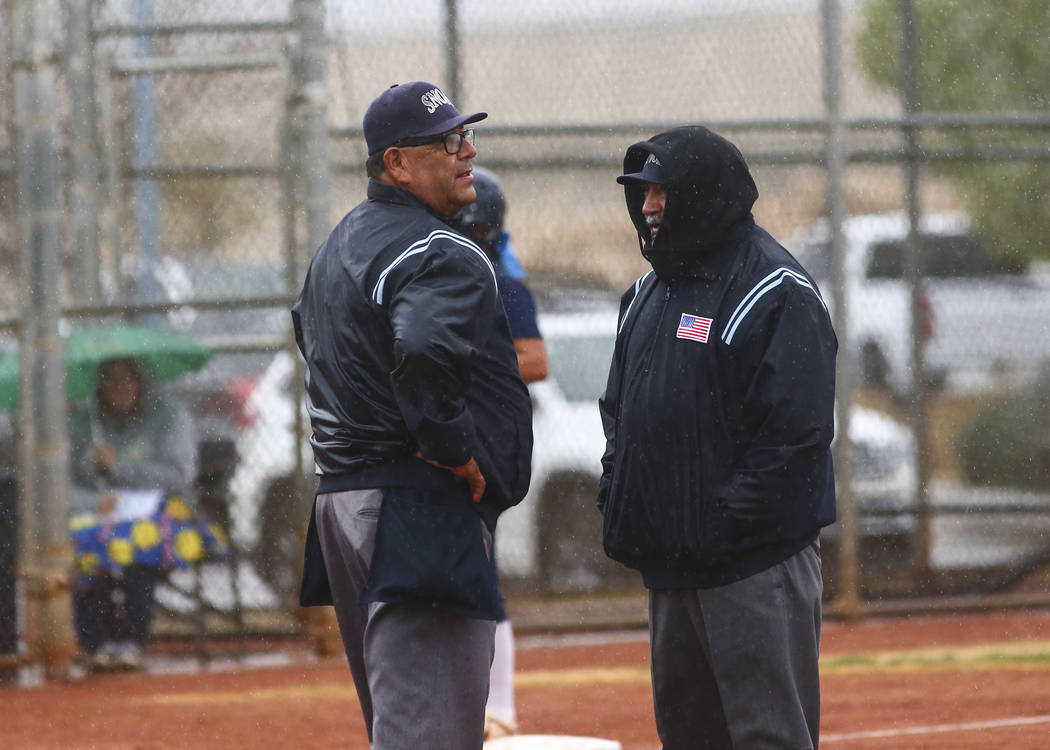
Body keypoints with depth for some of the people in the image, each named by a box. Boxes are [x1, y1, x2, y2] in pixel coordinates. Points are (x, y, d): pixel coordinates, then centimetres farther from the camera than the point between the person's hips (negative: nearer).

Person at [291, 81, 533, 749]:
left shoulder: (341, 244, 18)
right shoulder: (441, 255, -15)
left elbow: (309, 328, 36)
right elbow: (425, 351, -35)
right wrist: (452, 448, -20)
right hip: (424, 515, -10)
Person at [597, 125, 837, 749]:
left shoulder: (777, 292, -11)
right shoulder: (649, 292, 17)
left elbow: (796, 425, -17)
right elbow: (621, 409, 25)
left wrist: (736, 520, -18)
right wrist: (617, 498, 11)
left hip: (756, 562, -9)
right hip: (671, 557, 9)